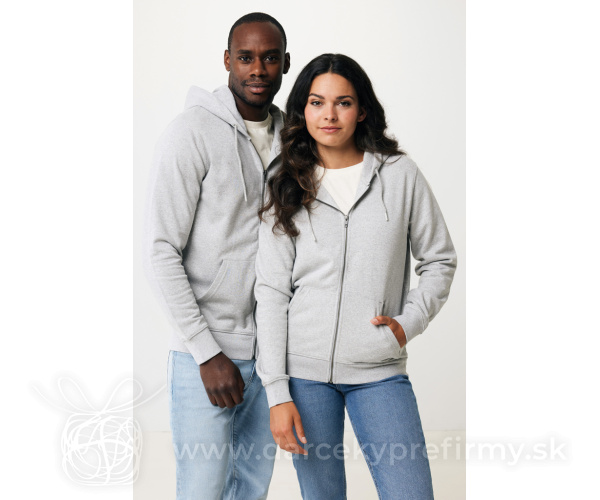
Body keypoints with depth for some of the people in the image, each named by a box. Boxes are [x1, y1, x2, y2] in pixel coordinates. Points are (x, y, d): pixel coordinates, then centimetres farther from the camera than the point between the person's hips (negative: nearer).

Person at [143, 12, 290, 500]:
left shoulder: (288, 136, 9)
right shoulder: (194, 132, -11)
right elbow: (161, 251, -13)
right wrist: (207, 352, -15)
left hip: (271, 350, 6)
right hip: (207, 351, -5)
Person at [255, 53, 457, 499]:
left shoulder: (400, 174, 3)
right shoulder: (286, 189, 5)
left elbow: (440, 260, 11)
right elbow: (271, 293, 1)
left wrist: (409, 321, -6)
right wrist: (277, 394, -5)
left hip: (380, 371, 0)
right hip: (304, 371, 1)